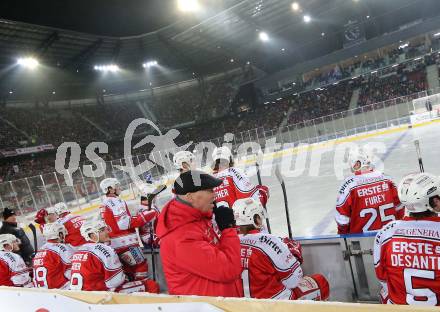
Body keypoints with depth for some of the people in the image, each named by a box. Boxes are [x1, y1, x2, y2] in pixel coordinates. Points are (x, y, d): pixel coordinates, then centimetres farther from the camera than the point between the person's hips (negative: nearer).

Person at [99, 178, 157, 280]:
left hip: (114, 244, 9)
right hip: (124, 242, -9)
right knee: (141, 266, -2)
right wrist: (143, 217, -21)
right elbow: (124, 223, -24)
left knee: (128, 268, 18)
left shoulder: (104, 204, 17)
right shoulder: (116, 201, -13)